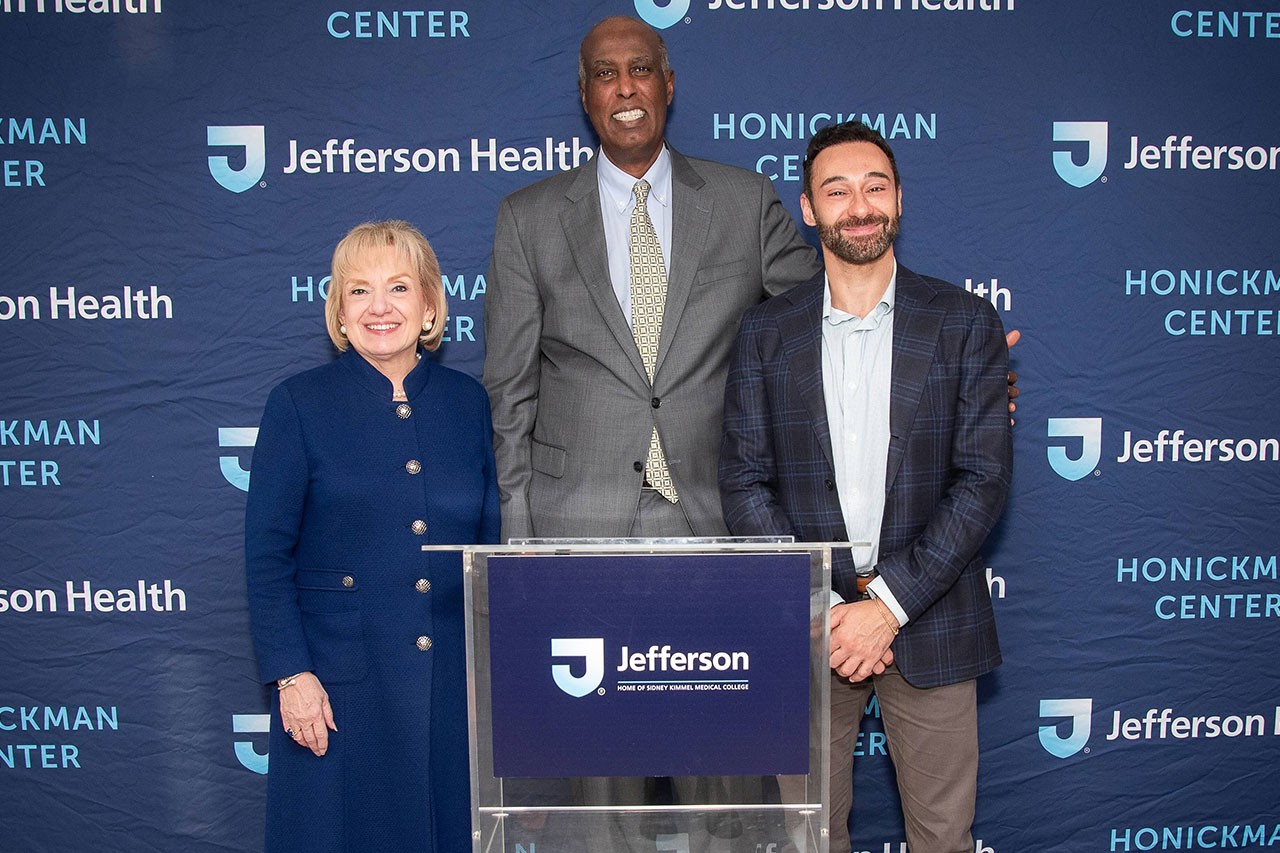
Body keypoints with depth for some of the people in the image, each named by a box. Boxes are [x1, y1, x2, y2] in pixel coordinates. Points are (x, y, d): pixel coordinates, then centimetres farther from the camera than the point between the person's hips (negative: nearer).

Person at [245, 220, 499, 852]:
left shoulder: (467, 402, 6)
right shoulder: (299, 404, -2)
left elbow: (491, 541, 9)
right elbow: (267, 556, -4)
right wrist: (291, 675, -10)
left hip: (456, 682, 3)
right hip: (340, 687, -3)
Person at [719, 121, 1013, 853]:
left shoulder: (966, 322, 0)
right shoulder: (766, 332, 3)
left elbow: (984, 479, -6)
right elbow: (745, 483, 0)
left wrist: (889, 605, -13)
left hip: (929, 621, -1)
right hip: (804, 625, 1)